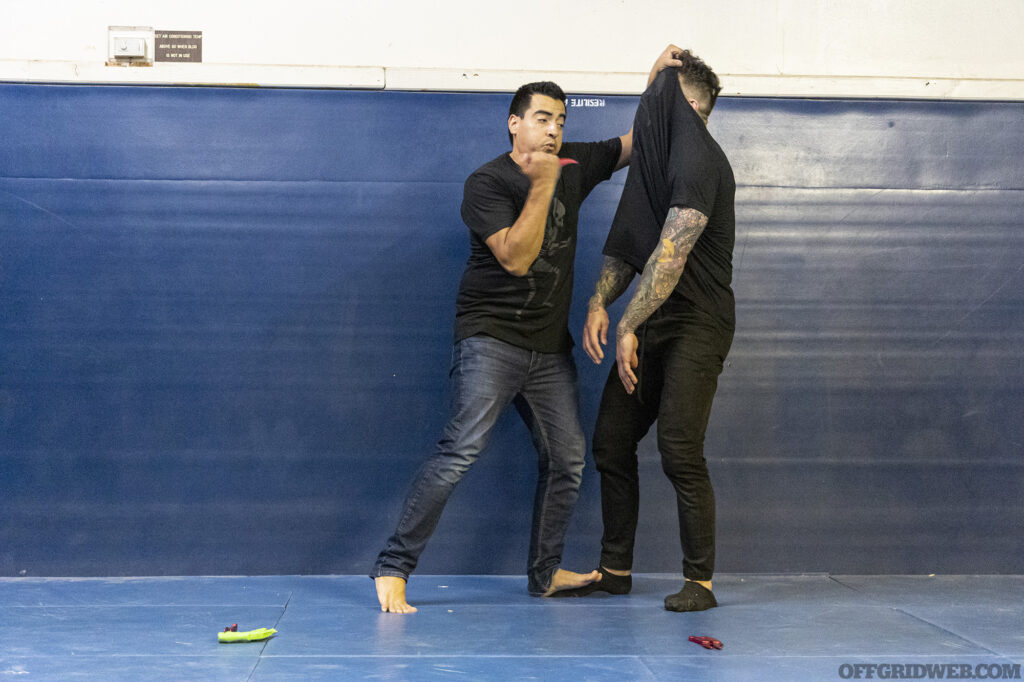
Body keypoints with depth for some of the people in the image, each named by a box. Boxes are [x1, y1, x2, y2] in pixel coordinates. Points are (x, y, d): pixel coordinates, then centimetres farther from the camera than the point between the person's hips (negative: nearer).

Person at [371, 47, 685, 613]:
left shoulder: (572, 167, 9)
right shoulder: (488, 182, -9)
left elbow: (634, 145, 20)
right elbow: (516, 258, -20)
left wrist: (657, 80, 9)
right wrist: (541, 185, -21)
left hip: (550, 346, 7)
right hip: (490, 338, -7)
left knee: (567, 460, 6)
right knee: (462, 449, -19)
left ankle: (545, 573, 21)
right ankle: (393, 567, -13)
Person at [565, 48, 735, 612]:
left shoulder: (698, 160, -14)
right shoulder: (658, 156, 16)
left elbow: (670, 257, -20)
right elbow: (628, 245, 15)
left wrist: (627, 328, -20)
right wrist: (599, 303, -1)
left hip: (696, 323, -9)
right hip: (652, 321, 9)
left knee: (679, 451, -13)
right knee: (611, 442, 7)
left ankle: (699, 582, -1)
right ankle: (615, 570, 17)